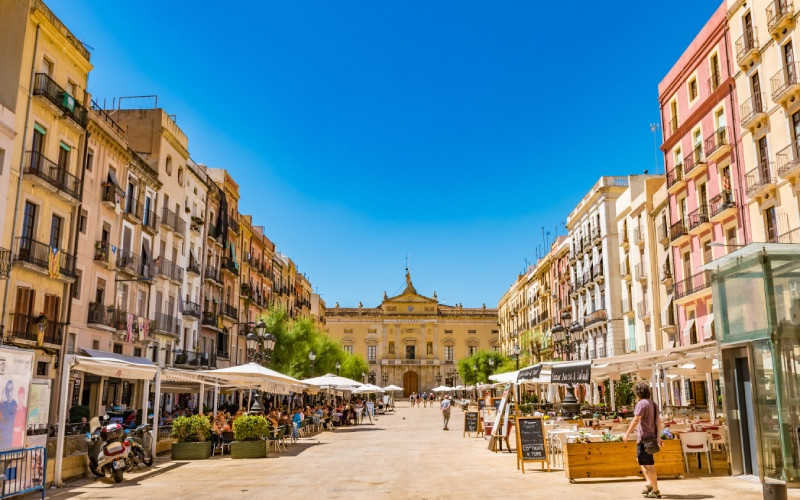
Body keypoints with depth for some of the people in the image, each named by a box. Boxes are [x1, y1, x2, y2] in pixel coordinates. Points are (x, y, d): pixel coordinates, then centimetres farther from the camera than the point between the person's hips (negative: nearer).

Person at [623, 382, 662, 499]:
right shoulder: (653, 404, 14)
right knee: (640, 459, 22)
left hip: (644, 438, -10)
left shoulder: (641, 404, -14)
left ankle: (656, 491, 2)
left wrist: (627, 433, -14)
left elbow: (636, 420, -19)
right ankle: (649, 483, 17)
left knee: (648, 465, -3)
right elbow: (657, 422, 18)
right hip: (652, 437, 10)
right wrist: (659, 437, 24)